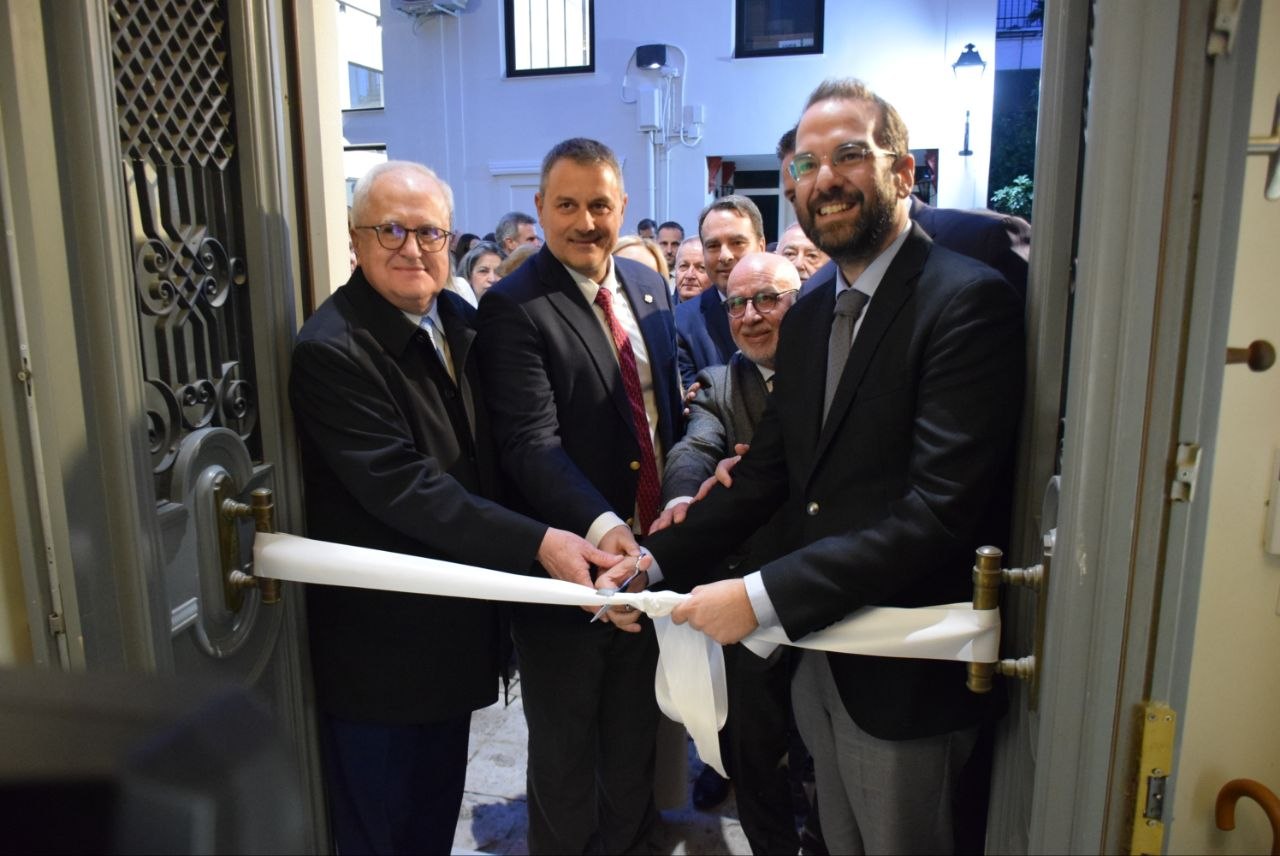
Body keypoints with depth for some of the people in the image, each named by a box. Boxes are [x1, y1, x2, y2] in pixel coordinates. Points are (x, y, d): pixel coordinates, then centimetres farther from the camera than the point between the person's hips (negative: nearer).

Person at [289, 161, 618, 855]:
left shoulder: (459, 321, 3)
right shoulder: (330, 351, -21)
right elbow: (405, 489, -28)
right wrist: (539, 544, -31)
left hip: (455, 631, 7)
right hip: (381, 639, -7)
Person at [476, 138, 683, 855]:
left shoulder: (651, 287, 6)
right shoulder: (512, 308, -15)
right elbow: (532, 442, -25)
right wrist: (602, 528, -39)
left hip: (652, 550, 6)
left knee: (636, 735, 25)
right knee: (565, 746, 16)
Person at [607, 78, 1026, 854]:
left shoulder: (970, 301, -19)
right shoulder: (809, 316, 7)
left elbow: (943, 508, -26)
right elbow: (768, 472, 6)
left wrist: (764, 596, -27)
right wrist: (655, 562, -5)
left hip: (908, 672, -6)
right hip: (819, 655, 7)